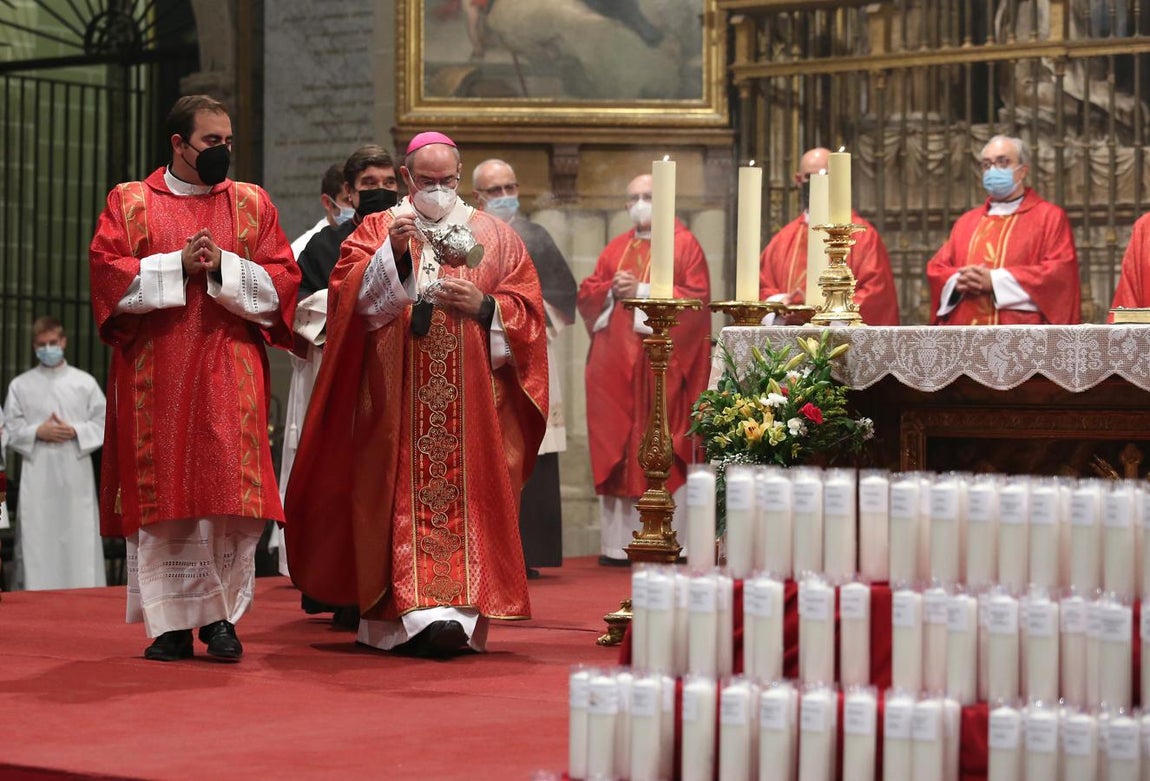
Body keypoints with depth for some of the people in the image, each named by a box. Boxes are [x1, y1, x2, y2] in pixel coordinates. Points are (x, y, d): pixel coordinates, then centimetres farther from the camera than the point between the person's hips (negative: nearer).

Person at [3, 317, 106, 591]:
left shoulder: (84, 382, 8)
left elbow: (103, 424, 6)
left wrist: (74, 431, -10)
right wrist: (37, 432, -10)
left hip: (76, 473, 0)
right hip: (37, 475, 0)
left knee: (80, 541, -3)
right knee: (38, 541, -2)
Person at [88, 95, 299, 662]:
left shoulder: (252, 204, 12)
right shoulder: (129, 203, 9)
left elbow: (281, 278, 3)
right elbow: (107, 270, -3)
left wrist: (223, 267, -11)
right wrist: (178, 265, -11)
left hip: (229, 370, 1)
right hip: (154, 375, 0)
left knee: (230, 492, -9)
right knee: (162, 493, -2)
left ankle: (219, 615, 0)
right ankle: (172, 623, 3)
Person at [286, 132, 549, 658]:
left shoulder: (495, 237, 13)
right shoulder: (377, 230, 11)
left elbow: (527, 310, 8)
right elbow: (349, 296, -3)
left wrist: (483, 307, -10)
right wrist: (392, 253, -16)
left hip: (474, 405, 1)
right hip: (397, 404, -1)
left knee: (467, 495, -7)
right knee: (406, 498, -9)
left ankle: (460, 611, -9)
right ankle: (419, 611, -12)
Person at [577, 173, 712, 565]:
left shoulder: (684, 244, 5)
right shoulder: (616, 249, 19)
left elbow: (697, 296, -6)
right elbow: (586, 294, 15)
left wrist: (643, 291, -10)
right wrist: (613, 290, -5)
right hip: (616, 363, 5)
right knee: (616, 450, 0)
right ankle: (618, 543, 1)